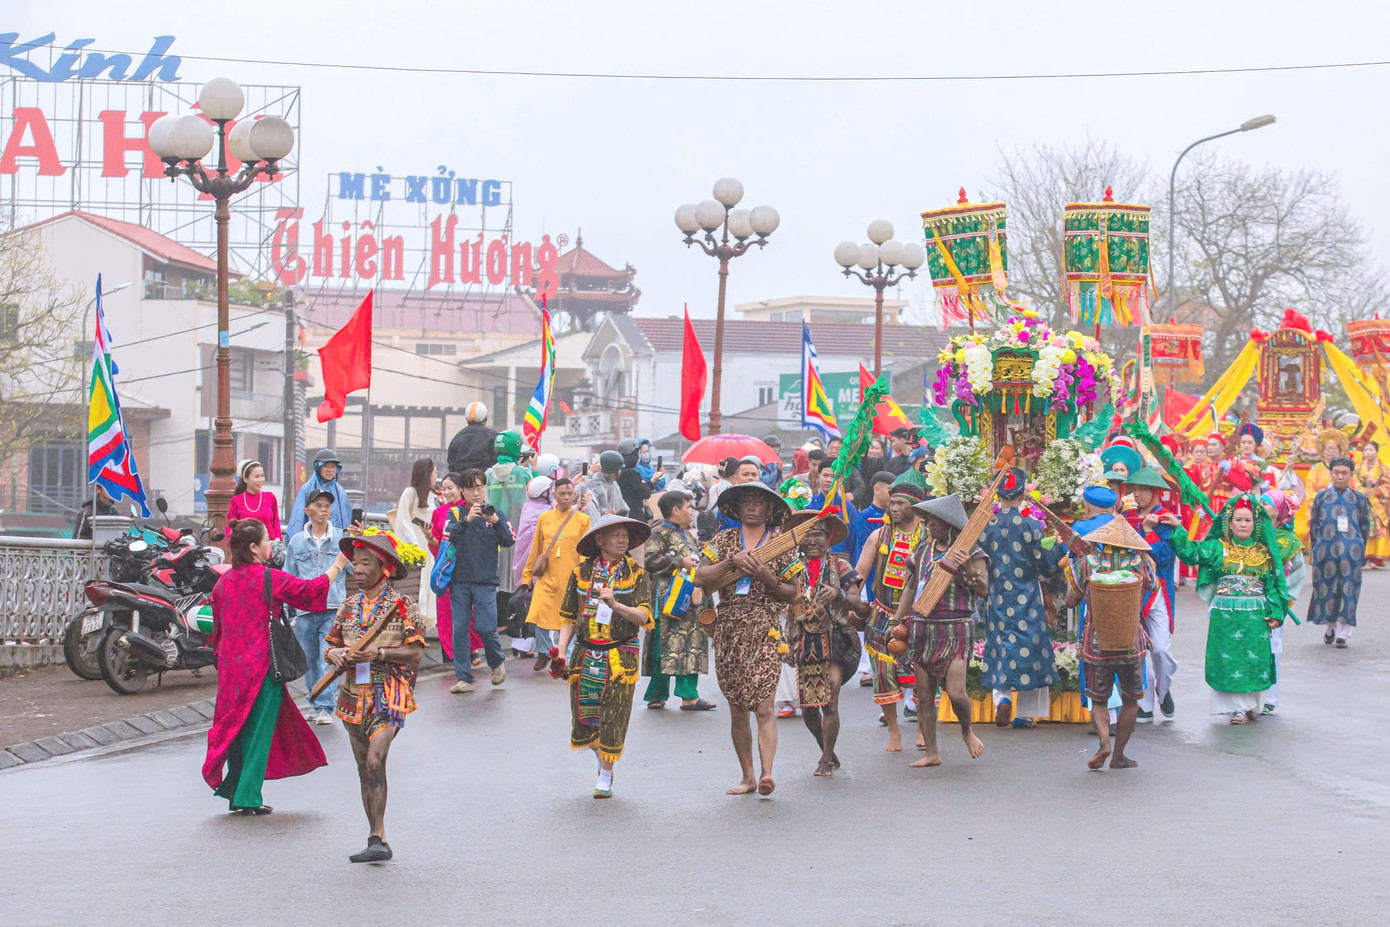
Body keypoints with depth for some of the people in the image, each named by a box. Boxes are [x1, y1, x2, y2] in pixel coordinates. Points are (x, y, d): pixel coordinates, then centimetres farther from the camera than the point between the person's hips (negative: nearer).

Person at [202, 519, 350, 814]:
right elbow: (312, 590, -4)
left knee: (236, 726, 13)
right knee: (258, 729, 1)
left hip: (231, 665, 6)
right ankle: (248, 798, 1)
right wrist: (337, 566, 8)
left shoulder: (224, 582, 6)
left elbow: (217, 628, 13)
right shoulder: (271, 578, -12)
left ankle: (234, 791, 16)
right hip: (262, 665, -6)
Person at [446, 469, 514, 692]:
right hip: (459, 580, 1)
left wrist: (496, 522, -22)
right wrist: (466, 520, -28)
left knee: (486, 628, -8)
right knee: (459, 630, -1)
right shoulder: (455, 513, 6)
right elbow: (449, 536, -12)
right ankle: (463, 678, 6)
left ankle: (497, 662, 20)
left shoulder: (496, 513, 7)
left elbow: (509, 541, -5)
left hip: (485, 581, -1)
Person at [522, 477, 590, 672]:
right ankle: (544, 652, 14)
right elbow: (536, 550, 13)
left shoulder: (582, 520, 1)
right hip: (547, 577, 2)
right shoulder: (544, 518, 8)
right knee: (539, 615, -7)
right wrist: (527, 575, 14)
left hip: (571, 578, -2)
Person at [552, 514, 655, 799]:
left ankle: (605, 776, 16)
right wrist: (561, 652, 0)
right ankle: (602, 760, 33)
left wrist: (616, 605, -27)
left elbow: (644, 617, -11)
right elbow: (568, 618, 9)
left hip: (620, 656, -2)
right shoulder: (581, 573, 5)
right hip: (585, 655, 2)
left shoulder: (636, 575, 0)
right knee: (583, 718, 5)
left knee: (613, 719, -1)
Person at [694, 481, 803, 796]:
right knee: (737, 711, 7)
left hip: (765, 631, -3)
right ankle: (747, 776, 16)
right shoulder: (724, 540, 10)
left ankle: (767, 773, -23)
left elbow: (792, 592, 5)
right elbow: (699, 578, 0)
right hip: (728, 634, 3)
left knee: (764, 707, -15)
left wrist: (768, 578, -12)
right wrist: (731, 562, -12)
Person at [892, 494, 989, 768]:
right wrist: (897, 622, 21)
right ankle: (931, 753, 11)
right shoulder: (923, 549, 13)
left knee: (956, 692, -14)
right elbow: (910, 586, 21)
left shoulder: (970, 551, -1)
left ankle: (967, 731, 17)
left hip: (954, 629, -5)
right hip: (921, 628, 5)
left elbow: (983, 589, -7)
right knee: (923, 695, 3)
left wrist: (968, 569, -25)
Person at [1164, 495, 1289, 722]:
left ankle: (1252, 705, 16)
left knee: (1255, 659, 2)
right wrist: (1177, 529, -11)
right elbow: (1190, 552, -2)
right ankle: (1236, 708, 5)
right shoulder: (1218, 548, 4)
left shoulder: (1264, 553, 6)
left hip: (1255, 616, 1)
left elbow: (1273, 584, 7)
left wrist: (1275, 613, 0)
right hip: (1224, 615, -1)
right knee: (1229, 659, -2)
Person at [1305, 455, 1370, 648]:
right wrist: (1316, 549, 3)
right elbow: (1313, 524, 9)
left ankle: (1342, 633, 3)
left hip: (1351, 551, 0)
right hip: (1326, 550, 0)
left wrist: (1360, 549, 5)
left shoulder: (1359, 498, 9)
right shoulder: (1321, 497, 8)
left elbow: (1365, 526, 12)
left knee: (1348, 591, -2)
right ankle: (1331, 627, 21)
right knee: (1327, 589, 4)